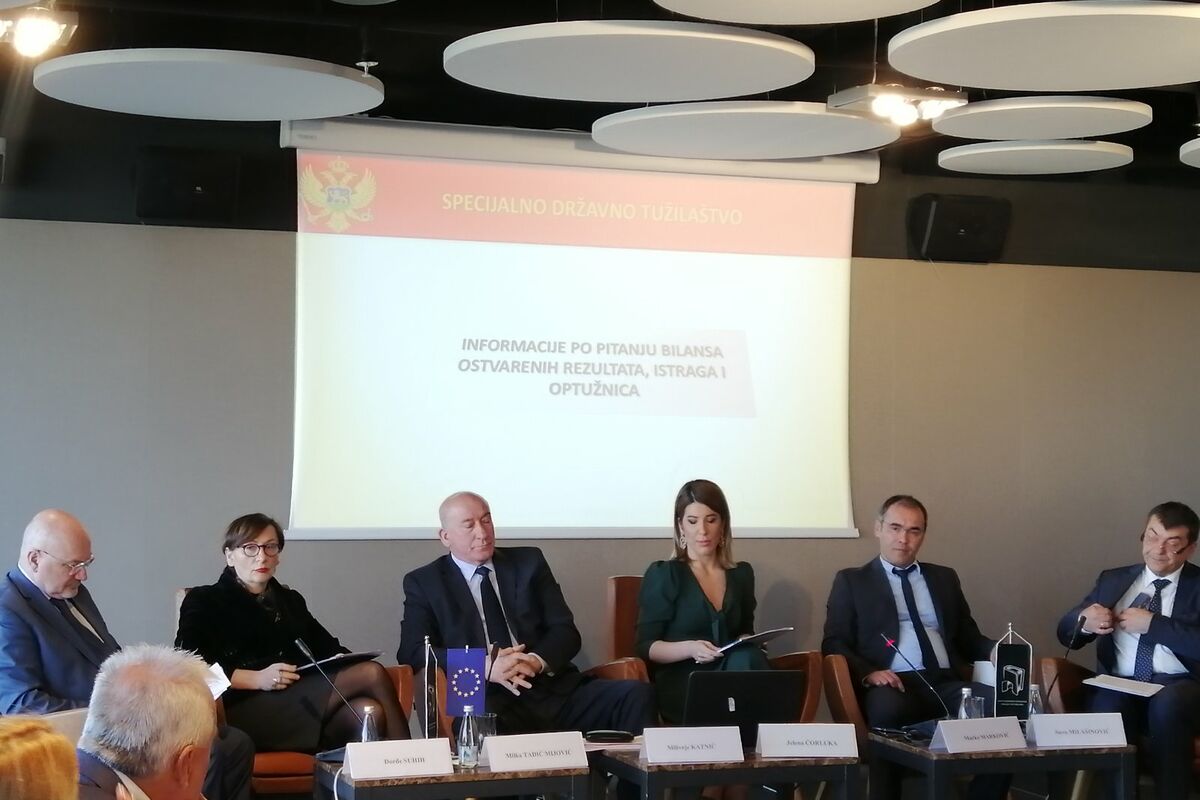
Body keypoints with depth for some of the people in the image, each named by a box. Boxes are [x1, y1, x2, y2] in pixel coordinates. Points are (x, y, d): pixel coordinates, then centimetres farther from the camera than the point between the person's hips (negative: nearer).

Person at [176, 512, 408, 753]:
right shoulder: (204, 601, 13)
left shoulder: (290, 600, 33)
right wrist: (257, 678, -16)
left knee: (368, 711, -31)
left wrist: (345, 660, -3)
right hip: (246, 710, -6)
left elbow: (326, 646, 23)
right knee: (372, 674, -22)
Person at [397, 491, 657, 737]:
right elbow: (412, 652, -2)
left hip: (554, 690, 3)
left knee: (637, 694, -22)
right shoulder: (423, 583, 12)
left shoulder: (529, 562, 18)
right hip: (486, 701, -3)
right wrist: (485, 668, -16)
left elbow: (566, 631, 12)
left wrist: (537, 661, -12)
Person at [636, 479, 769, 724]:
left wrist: (747, 643, 0)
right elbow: (646, 646, 0)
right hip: (680, 684, -4)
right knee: (746, 660, -33)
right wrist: (690, 648, -19)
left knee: (748, 659, -32)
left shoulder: (741, 574, 18)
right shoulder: (663, 575, 3)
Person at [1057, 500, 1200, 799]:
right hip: (1120, 687, 2)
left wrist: (1152, 624, -13)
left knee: (1167, 703, -37)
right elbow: (1065, 632, 16)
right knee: (1106, 706, -33)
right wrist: (1084, 620, -7)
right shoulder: (1113, 580, 18)